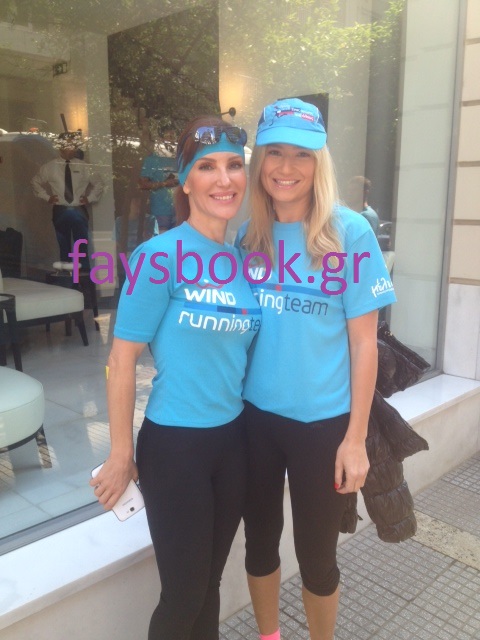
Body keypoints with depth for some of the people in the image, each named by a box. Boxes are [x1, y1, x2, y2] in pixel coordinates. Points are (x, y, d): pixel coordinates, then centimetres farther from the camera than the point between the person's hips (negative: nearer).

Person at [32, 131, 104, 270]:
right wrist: (46, 197, 5)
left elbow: (99, 183, 12)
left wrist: (90, 198, 2)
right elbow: (36, 182, 15)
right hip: (60, 211, 1)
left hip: (79, 211, -1)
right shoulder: (50, 167, 2)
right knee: (64, 247, 9)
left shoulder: (84, 167, 0)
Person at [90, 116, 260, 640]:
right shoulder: (160, 256, -16)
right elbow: (122, 359, -13)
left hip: (233, 438, 6)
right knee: (183, 591, 10)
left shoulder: (243, 259, 2)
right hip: (174, 442, -5)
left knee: (210, 581, 21)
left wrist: (249, 421, 13)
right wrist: (121, 455, -9)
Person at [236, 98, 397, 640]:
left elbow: (364, 341, -9)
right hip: (255, 415, 4)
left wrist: (355, 437, -9)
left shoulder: (350, 231, -11)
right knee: (259, 541, 20)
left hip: (323, 421, -3)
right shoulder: (248, 234, 0)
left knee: (316, 553, 15)